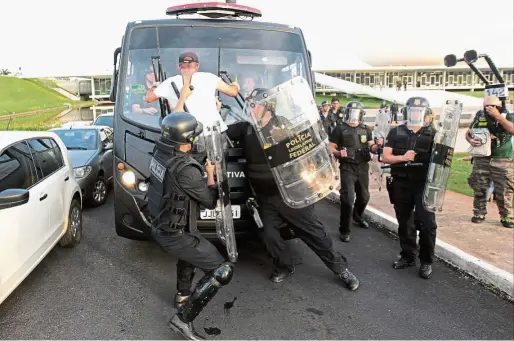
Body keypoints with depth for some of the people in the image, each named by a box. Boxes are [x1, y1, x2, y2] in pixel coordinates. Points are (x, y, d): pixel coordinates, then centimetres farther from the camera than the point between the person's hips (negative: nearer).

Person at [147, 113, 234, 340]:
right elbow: (210, 201, -17)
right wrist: (211, 174, -2)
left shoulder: (160, 151, -6)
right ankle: (183, 318, -1)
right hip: (175, 234, -9)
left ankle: (182, 295, 51)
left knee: (191, 251, 38)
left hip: (160, 226, 9)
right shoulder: (185, 169, -30)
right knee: (223, 271, -5)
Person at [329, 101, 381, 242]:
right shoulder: (340, 129, -5)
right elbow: (330, 148, -6)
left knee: (364, 196, 18)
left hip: (363, 167, 5)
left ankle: (357, 216, 47)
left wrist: (377, 146, -17)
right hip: (347, 168, -5)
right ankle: (345, 230, 1)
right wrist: (339, 153, -27)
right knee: (348, 199, -10)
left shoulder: (366, 129, 6)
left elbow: (371, 147, 6)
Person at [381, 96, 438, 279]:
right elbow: (385, 157, 0)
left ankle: (426, 261, 13)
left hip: (424, 184, -1)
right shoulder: (395, 132, 4)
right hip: (401, 184, 2)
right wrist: (403, 157, -17)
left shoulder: (432, 133, 2)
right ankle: (407, 256, 28)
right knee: (404, 222, 12)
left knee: (427, 223, -4)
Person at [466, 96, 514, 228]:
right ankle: (479, 213, 19)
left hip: (503, 160, -2)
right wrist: (470, 140, -12)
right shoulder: (480, 117, 2)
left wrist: (498, 116, -25)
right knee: (479, 188, 6)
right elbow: (468, 132, 10)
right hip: (481, 159, 2)